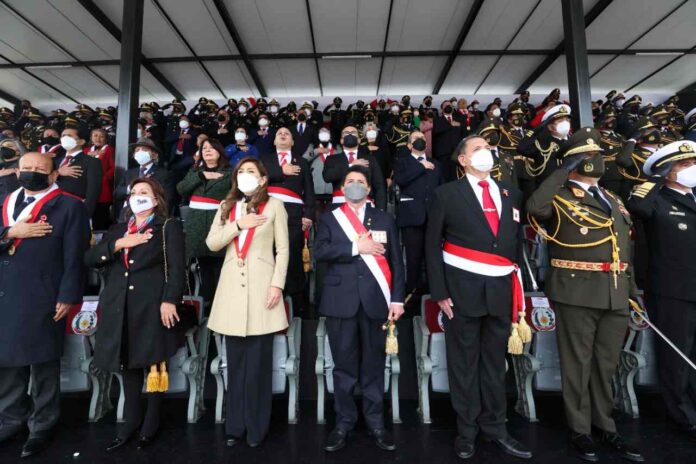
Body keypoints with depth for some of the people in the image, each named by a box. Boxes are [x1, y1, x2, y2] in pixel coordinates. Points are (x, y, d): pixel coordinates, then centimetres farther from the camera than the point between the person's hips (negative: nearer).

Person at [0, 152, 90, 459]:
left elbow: (75, 257, -8)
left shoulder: (69, 206, -4)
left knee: (43, 363, 5)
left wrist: (67, 297, -12)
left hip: (43, 297, -5)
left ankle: (42, 425, 20)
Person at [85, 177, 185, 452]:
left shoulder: (168, 227, 4)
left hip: (152, 305, -4)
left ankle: (151, 422, 20)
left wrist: (170, 300, -16)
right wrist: (118, 244, -6)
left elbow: (177, 267, -6)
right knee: (127, 362, 11)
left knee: (154, 362, 3)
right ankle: (131, 420, 26)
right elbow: (89, 259, 10)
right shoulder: (118, 230, 19)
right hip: (120, 306, 5)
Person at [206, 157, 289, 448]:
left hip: (261, 287, -3)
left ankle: (256, 427, 17)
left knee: (258, 361, 3)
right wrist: (238, 224, -6)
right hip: (232, 287, 4)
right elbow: (212, 244, 6)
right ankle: (234, 425, 23)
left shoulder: (274, 205, 3)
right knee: (235, 361, 10)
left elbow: (283, 249, -1)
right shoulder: (226, 206, 15)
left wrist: (277, 283, -11)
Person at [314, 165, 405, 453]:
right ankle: (344, 423, 23)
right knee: (344, 365, 8)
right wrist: (356, 247, -13)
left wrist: (397, 299, -2)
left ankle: (375, 423, 24)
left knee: (374, 364, 9)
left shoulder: (384, 220, 11)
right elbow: (319, 252, -7)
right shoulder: (329, 219, 9)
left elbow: (396, 261, 6)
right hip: (341, 300, 0)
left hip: (375, 299, 1)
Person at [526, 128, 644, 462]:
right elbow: (534, 207, -30)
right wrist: (563, 170, -17)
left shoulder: (612, 198, 18)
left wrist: (633, 292, 17)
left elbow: (624, 249, 21)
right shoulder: (560, 197, -4)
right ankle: (580, 430, 21)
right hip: (577, 292, -6)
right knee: (578, 363, 5)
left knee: (606, 364, 16)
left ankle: (605, 427, 32)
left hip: (616, 293, 7)